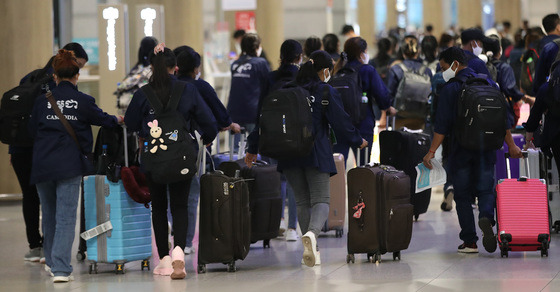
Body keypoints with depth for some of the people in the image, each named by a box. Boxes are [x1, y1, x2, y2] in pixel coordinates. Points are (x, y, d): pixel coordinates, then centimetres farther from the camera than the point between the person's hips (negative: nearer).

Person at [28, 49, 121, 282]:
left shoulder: (42, 101, 2)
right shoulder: (83, 101, -3)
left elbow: (32, 130, 13)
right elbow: (103, 119, 13)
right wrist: (117, 119, 35)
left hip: (42, 165, 3)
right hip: (70, 165, -3)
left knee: (49, 214, 19)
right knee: (66, 217, -4)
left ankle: (51, 261, 33)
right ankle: (60, 269, -14)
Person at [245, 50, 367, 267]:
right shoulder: (327, 92, -2)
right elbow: (341, 123, -1)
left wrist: (253, 148, 16)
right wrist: (358, 141, 17)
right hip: (316, 153, -4)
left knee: (302, 201, 14)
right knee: (321, 199, -4)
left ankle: (311, 250, 12)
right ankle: (312, 233, -35)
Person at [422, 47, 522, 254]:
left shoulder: (450, 89, -7)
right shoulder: (487, 83, 7)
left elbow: (442, 126, -11)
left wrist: (432, 151, -8)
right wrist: (511, 145, 15)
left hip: (460, 151, -3)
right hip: (486, 151, 3)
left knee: (463, 195, 5)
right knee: (485, 190, 7)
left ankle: (469, 241, 3)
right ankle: (487, 217, -25)